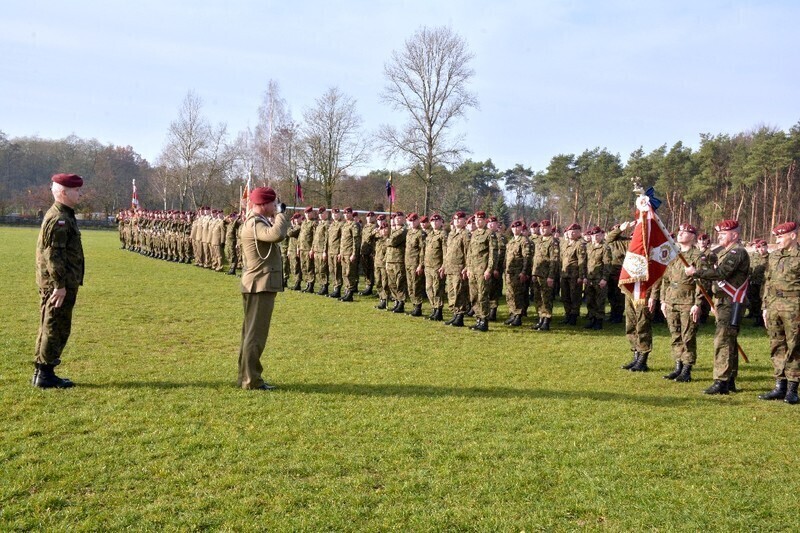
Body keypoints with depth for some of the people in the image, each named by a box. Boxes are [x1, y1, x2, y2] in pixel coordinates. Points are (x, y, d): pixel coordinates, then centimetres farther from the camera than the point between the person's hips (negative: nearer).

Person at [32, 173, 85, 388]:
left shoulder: (64, 215, 16)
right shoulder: (59, 218, -16)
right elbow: (53, 254, -22)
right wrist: (60, 285, -23)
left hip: (60, 283, 10)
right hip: (59, 284, -10)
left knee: (50, 328, 16)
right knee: (56, 328, -3)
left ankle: (41, 371, 24)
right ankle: (45, 374, 4)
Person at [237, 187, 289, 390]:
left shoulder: (256, 222, 16)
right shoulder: (255, 224, -17)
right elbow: (277, 234, -35)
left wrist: (278, 216, 11)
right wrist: (281, 214, -21)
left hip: (257, 285, 11)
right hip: (261, 285, -11)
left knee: (251, 332, 15)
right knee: (256, 333, -6)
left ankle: (245, 376, 23)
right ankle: (251, 380, -1)